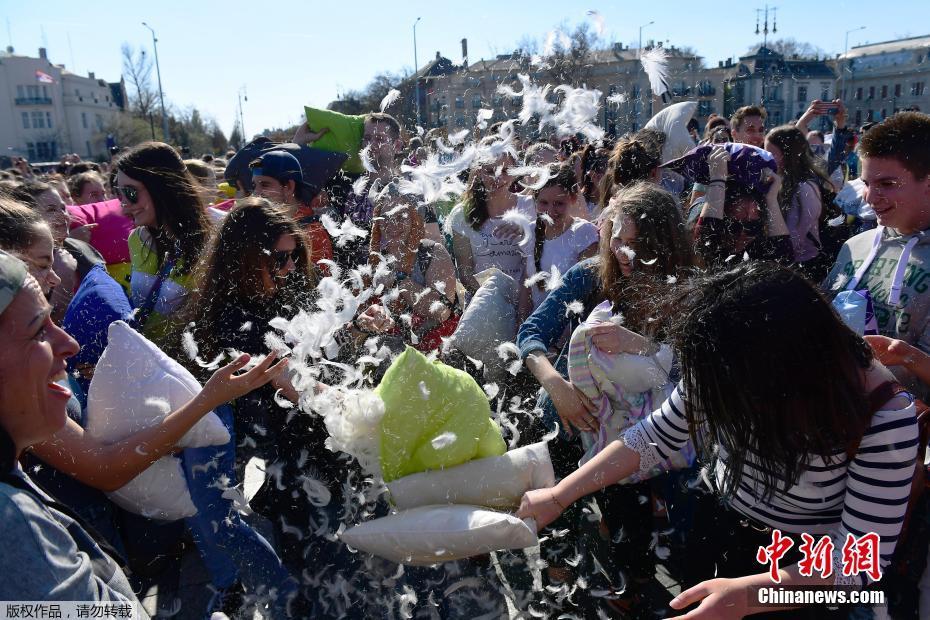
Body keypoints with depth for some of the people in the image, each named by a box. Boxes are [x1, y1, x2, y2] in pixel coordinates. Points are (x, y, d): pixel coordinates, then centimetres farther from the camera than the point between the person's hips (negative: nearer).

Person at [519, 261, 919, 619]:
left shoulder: (884, 416, -31)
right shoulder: (728, 366, -22)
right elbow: (655, 437, -10)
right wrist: (557, 497, -11)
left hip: (801, 568, -2)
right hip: (710, 528, 3)